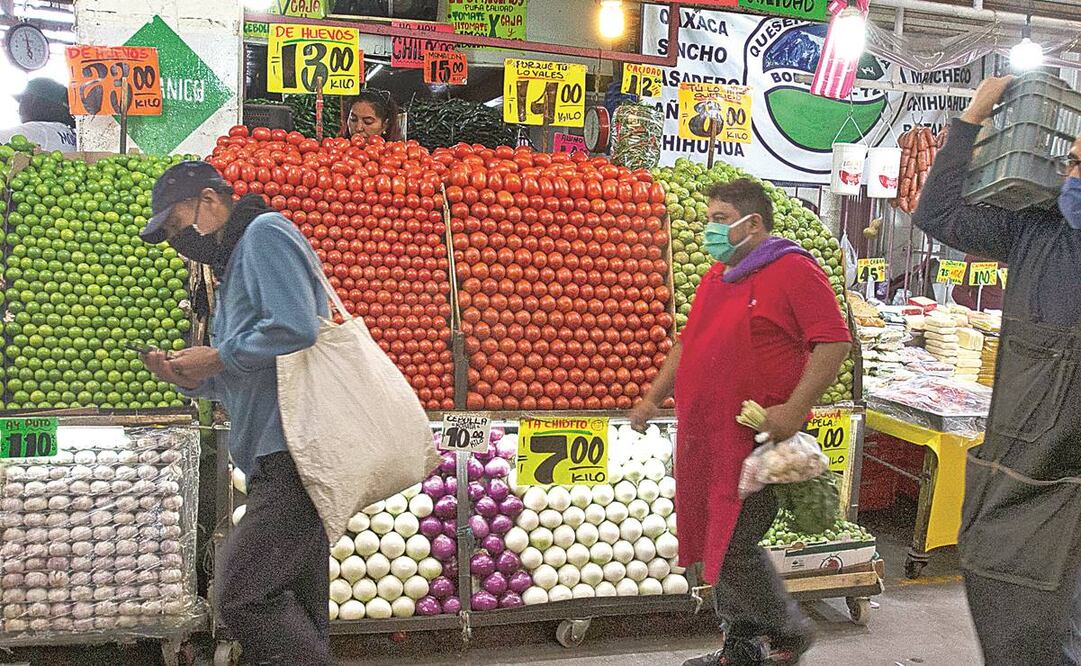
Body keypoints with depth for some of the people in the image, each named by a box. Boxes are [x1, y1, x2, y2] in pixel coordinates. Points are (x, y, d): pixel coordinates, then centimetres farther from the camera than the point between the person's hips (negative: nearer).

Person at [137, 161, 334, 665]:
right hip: (284, 459, 10)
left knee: (243, 597, -13)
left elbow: (294, 328, -19)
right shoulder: (235, 264, 27)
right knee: (298, 609, 10)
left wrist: (218, 358, -6)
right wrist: (192, 378, 10)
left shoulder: (265, 232, -2)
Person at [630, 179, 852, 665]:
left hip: (758, 441, -8)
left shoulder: (793, 271, -9)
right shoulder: (716, 277, 17)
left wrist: (793, 410, -23)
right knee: (718, 546, 13)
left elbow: (834, 342, -17)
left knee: (733, 548, -6)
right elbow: (689, 342, 27)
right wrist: (654, 398, 24)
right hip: (708, 439, 8)